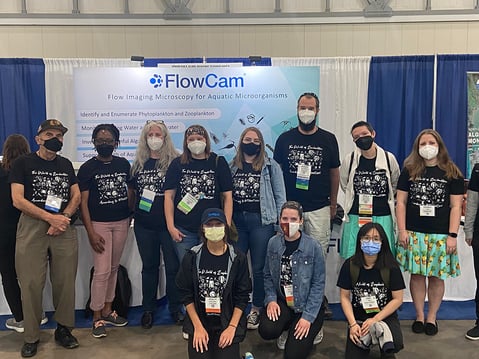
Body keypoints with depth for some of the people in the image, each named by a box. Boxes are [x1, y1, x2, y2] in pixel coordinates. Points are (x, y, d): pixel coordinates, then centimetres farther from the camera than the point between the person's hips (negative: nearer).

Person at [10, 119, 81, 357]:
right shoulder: (24, 163, 2)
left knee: (65, 282, 4)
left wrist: (63, 218, -8)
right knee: (31, 283, -1)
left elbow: (76, 196, 10)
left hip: (63, 227, 3)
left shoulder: (66, 164, 13)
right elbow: (17, 200, -7)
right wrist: (51, 217, -11)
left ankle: (63, 329, 19)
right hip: (32, 227, -3)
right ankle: (31, 337, 13)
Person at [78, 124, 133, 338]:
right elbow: (83, 202, -7)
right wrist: (91, 232, -13)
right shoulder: (87, 168, -4)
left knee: (114, 268, 11)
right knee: (102, 271, -5)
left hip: (121, 222, 4)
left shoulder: (124, 164, 5)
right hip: (99, 223, -4)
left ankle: (107, 310, 25)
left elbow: (131, 190, 15)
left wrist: (129, 215, 3)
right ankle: (97, 317, 9)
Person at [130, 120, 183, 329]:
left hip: (168, 224, -3)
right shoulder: (139, 164, 8)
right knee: (149, 266, 15)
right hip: (144, 225, 4)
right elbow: (132, 192, 16)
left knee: (173, 266, 5)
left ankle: (175, 308, 23)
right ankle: (148, 309, 28)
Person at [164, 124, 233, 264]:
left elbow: (227, 196, 2)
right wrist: (171, 226, -4)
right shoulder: (177, 164, 8)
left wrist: (226, 226, -6)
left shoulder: (219, 162, 5)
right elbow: (169, 196, 5)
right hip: (184, 231, 1)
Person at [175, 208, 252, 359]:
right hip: (199, 321, 0)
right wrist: (198, 327, -8)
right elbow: (186, 294, -2)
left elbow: (242, 296, -4)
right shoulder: (192, 256, -5)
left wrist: (232, 327, -11)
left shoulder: (237, 258, -7)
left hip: (228, 321, 0)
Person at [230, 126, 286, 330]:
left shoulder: (271, 166, 2)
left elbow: (280, 196, 2)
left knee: (259, 268, 4)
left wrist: (281, 223, -3)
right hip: (236, 221, 3)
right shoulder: (231, 167, 10)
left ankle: (256, 310, 19)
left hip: (262, 221, -2)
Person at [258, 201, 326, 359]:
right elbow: (268, 275, 4)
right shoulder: (273, 243, -5)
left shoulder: (313, 246, -15)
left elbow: (318, 283, -12)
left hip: (307, 305, -3)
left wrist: (308, 317, -16)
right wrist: (271, 299, -12)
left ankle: (313, 329, 21)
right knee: (266, 331, -24)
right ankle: (287, 328, 12)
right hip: (282, 301, 3)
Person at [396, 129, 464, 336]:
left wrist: (452, 235, -6)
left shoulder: (452, 173, 4)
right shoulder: (409, 171, 6)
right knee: (417, 274, 6)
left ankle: (432, 317, 21)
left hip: (441, 235, -1)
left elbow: (456, 206, 1)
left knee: (436, 276, 5)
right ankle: (419, 316, 20)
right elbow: (401, 202, 5)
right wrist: (402, 230, -3)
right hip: (414, 233, 1)